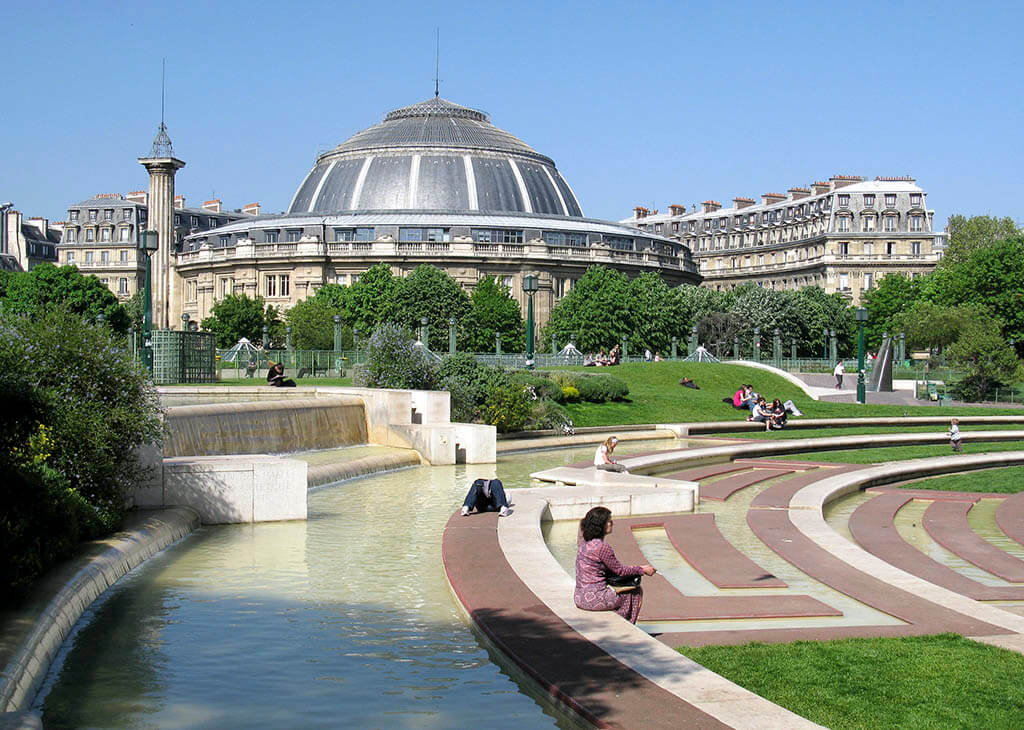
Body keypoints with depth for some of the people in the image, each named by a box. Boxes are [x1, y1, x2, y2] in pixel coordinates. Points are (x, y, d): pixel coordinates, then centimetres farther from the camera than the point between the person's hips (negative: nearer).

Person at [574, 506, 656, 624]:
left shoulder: (584, 542, 8)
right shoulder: (603, 547, -20)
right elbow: (619, 570, -10)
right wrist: (642, 570, 4)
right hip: (594, 599, -9)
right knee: (636, 592, 8)